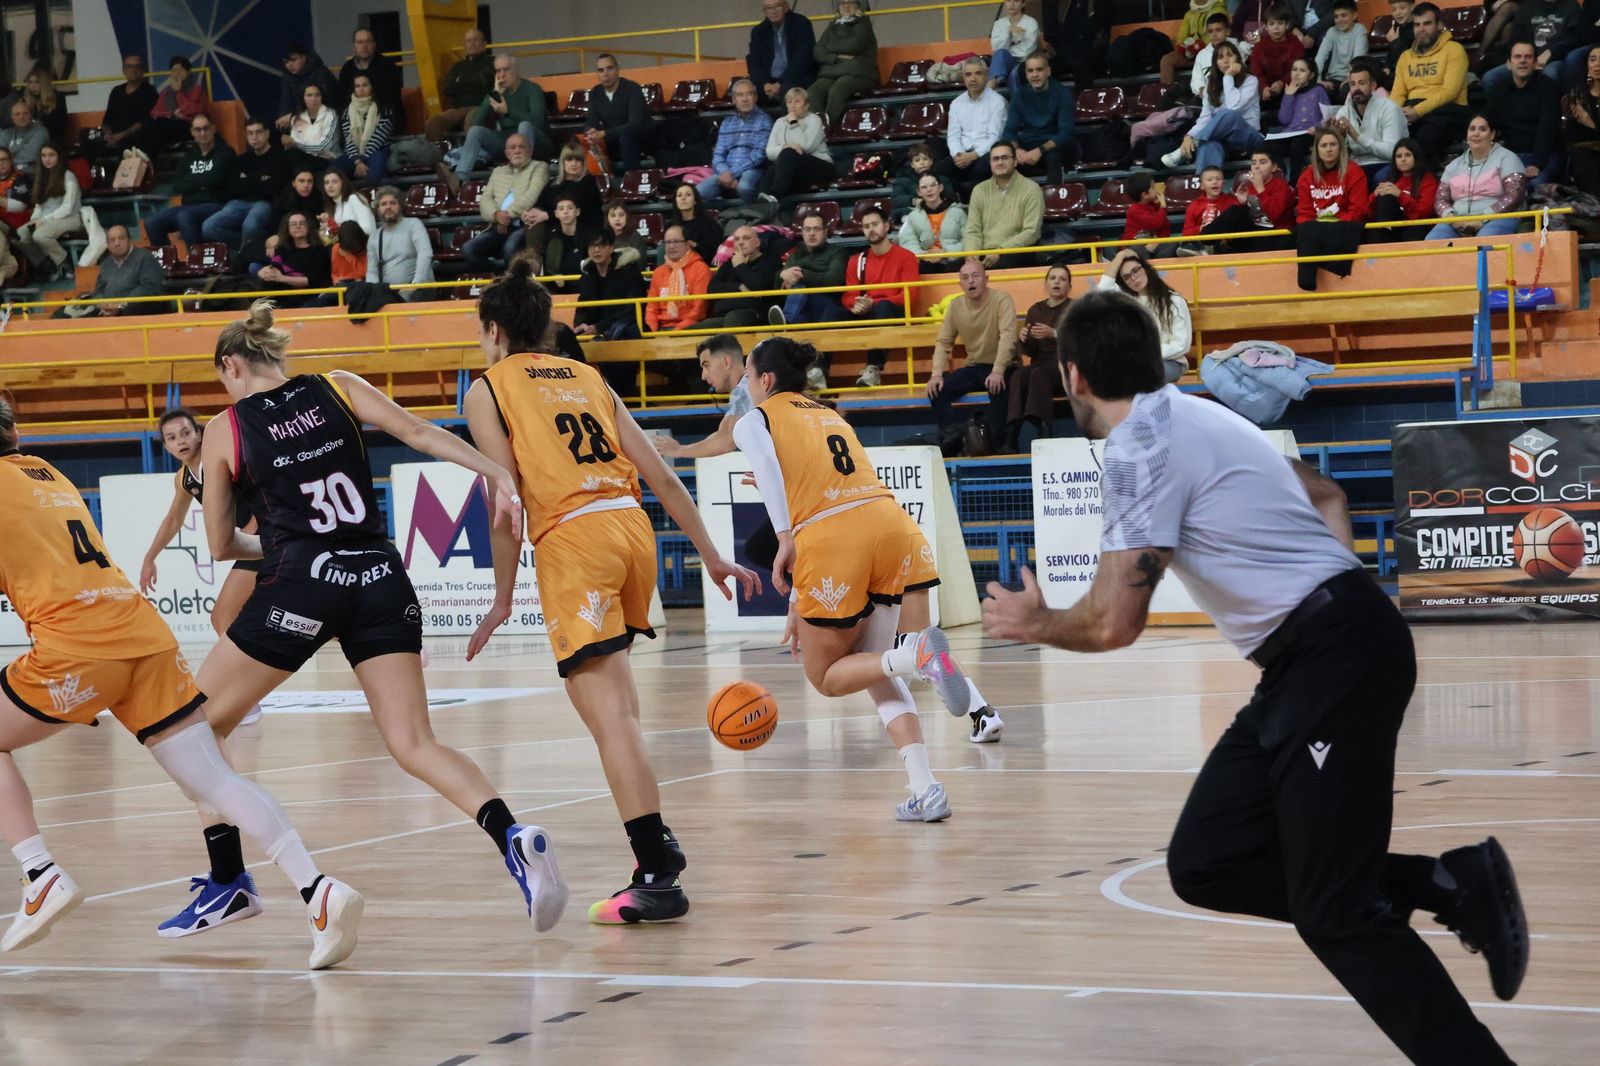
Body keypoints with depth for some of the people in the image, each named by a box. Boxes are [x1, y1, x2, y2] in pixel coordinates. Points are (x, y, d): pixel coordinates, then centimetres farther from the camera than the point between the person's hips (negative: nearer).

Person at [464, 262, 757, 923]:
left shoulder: (488, 390, 7)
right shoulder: (586, 378, 22)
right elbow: (661, 476, 16)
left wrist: (503, 597, 3)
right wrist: (711, 557, 19)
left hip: (572, 539, -6)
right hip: (633, 527, 6)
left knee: (610, 716, -11)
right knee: (616, 704, 23)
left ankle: (657, 877, -18)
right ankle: (655, 841, 24)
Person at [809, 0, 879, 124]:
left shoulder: (863, 23, 12)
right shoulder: (833, 26, 24)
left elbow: (855, 45, -6)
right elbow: (818, 52, 11)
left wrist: (830, 47, 6)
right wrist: (837, 57, -7)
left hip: (857, 73, -4)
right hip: (830, 74, 4)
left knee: (836, 91, -37)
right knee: (812, 93, -29)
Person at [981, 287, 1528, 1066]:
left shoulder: (1140, 446, -12)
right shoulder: (1186, 418, 17)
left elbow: (1114, 623, -17)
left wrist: (1032, 624, 4)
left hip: (1337, 655, -9)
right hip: (1308, 665, 9)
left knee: (1334, 914, -10)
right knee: (1203, 865, 5)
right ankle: (1444, 886, 6)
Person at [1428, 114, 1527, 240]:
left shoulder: (1506, 158, 6)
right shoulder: (1455, 165, 21)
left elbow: (1514, 196, -6)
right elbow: (1441, 198, 17)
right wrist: (1449, 216, -8)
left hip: (1496, 220, -4)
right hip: (1458, 223, 4)